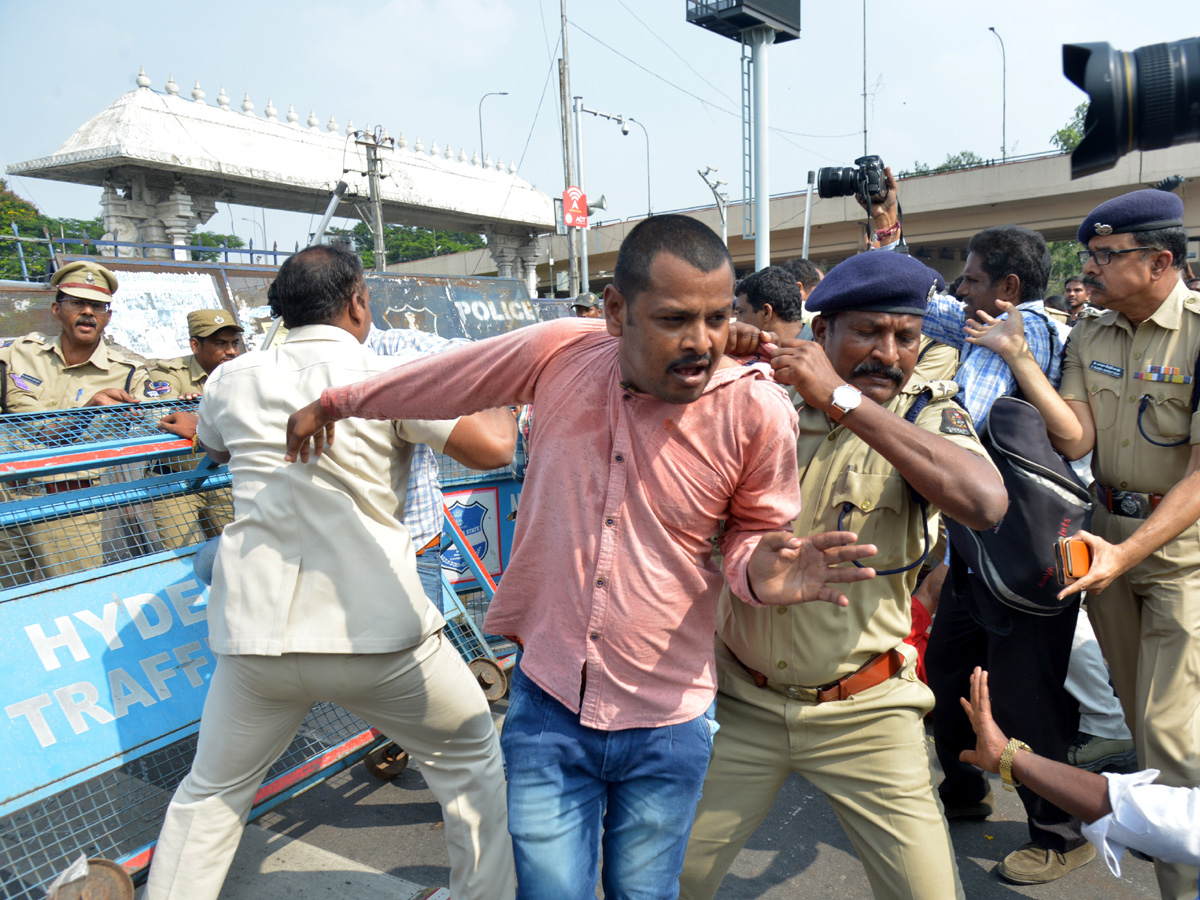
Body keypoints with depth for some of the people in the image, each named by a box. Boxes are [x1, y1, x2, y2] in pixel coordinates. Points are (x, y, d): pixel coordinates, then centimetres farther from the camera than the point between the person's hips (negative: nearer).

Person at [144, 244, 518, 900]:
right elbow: (492, 450, -11)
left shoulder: (231, 380, 8)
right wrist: (501, 401, 10)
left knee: (210, 794, 25)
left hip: (255, 630, 4)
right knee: (470, 758, 20)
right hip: (372, 628, -3)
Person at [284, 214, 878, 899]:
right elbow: (438, 380, 6)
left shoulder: (758, 410, -16)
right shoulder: (559, 353, -11)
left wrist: (759, 571, -23)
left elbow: (753, 531, 1)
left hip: (666, 724, 0)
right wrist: (334, 403, 20)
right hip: (549, 706, 1)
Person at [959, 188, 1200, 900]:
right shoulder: (1090, 335, 2)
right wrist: (1019, 358, -17)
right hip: (1109, 535, 6)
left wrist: (1126, 552, -26)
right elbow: (1075, 440, -9)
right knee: (1140, 715, 20)